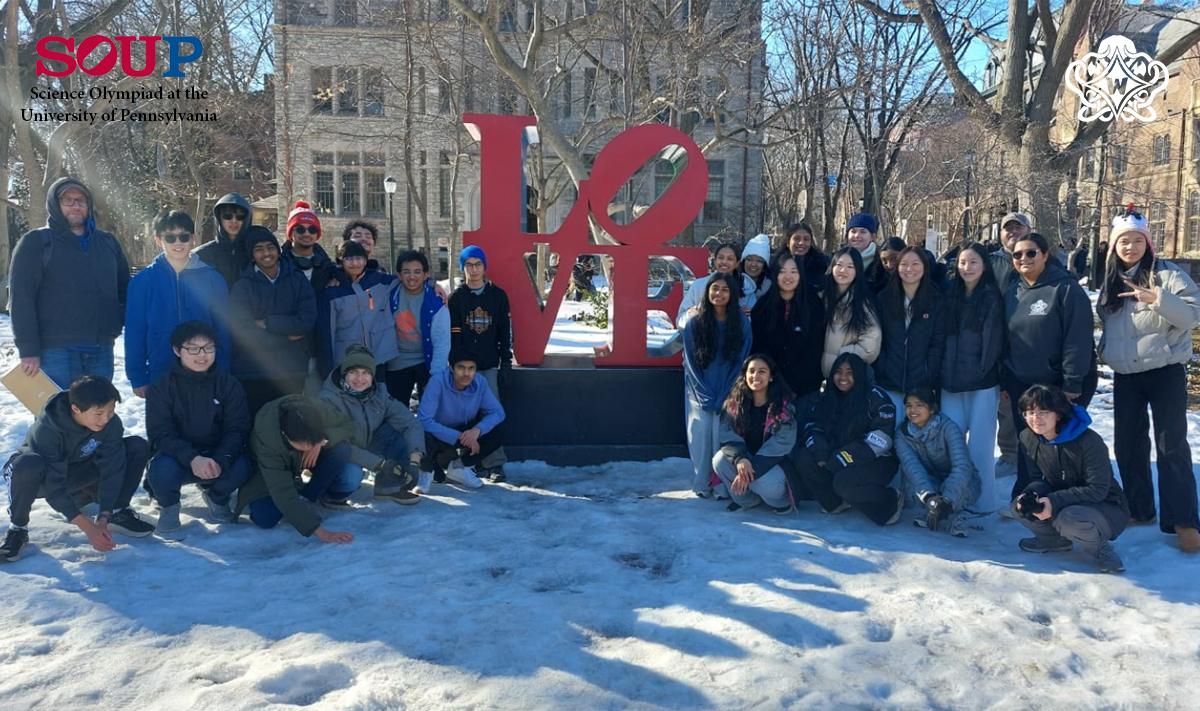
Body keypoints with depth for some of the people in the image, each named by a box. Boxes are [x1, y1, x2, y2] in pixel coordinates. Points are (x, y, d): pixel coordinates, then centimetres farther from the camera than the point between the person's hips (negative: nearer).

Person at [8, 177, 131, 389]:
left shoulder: (108, 242, 14)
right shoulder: (36, 242, 0)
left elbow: (126, 290, 20)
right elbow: (20, 298, -6)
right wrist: (28, 350, -13)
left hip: (101, 350, 5)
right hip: (56, 351, -4)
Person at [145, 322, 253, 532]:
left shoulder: (229, 384, -4)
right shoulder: (161, 387, -7)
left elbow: (238, 429, -10)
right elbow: (160, 434, -15)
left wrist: (220, 460, -31)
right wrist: (192, 459, -33)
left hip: (218, 457, 1)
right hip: (177, 456, -1)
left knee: (242, 466, -31)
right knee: (163, 469, -35)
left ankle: (217, 498, 6)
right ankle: (169, 504, 3)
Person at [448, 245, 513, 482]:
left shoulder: (498, 295, 8)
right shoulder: (457, 297, 6)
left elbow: (505, 330, 8)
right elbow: (452, 333, 1)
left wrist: (506, 360, 3)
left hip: (489, 364, 0)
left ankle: (494, 462, -3)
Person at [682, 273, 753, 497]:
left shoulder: (742, 323, 0)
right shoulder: (694, 323, 0)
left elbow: (741, 362, 0)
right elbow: (690, 363, 1)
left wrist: (723, 398, -7)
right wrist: (707, 397, -6)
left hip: (729, 395, -1)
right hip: (700, 395, 1)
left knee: (723, 439, -6)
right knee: (700, 438, 0)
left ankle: (723, 487, 5)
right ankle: (701, 485, 11)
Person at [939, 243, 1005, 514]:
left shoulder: (993, 298, -2)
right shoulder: (950, 297, 10)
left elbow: (998, 341, -6)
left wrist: (1004, 381, -8)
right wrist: (939, 375, 8)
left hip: (983, 382, -4)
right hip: (951, 381, 4)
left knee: (979, 445, 0)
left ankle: (983, 503, 11)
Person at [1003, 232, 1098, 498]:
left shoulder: (1066, 288, -12)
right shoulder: (1012, 293, 8)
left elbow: (1078, 339, -17)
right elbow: (1004, 339, 12)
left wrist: (1072, 383, -19)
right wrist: (1005, 381, 10)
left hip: (1060, 383, -5)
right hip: (1022, 383, 5)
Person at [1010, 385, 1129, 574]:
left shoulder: (1088, 441, -26)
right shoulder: (1028, 438, -6)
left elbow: (1098, 490, -24)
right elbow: (1037, 478, 0)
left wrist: (1054, 501, -33)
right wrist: (1031, 495, -25)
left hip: (1107, 507, -6)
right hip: (1063, 504, 6)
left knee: (1069, 519, -38)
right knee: (1019, 507, -17)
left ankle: (1099, 548, -5)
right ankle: (1057, 540, 10)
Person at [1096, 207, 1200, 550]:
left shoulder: (1168, 274, -8)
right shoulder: (1110, 282, 9)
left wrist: (1158, 299, -30)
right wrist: (1104, 353, 10)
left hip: (1165, 374, -6)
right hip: (1125, 377, 6)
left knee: (1171, 446, -6)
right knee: (1127, 444, 9)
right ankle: (1139, 510, 22)